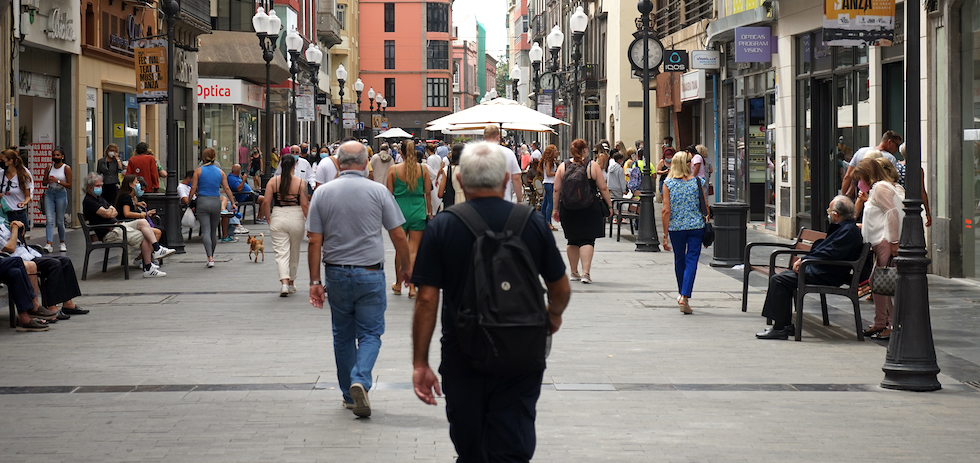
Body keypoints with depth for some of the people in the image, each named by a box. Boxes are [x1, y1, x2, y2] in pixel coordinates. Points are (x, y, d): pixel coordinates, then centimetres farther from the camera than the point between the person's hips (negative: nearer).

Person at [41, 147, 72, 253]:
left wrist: (57, 181, -16)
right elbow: (43, 182, 15)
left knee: (60, 221, 4)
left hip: (61, 194, -3)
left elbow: (69, 186, -6)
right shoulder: (49, 167, 8)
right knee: (49, 220, -9)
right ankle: (49, 244, -17)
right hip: (49, 193, 3)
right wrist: (49, 181, -7)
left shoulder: (66, 168, -3)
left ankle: (62, 243, 23)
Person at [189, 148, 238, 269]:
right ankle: (211, 257, 25)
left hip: (203, 202, -3)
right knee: (214, 232, 14)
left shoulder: (199, 171, -2)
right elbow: (227, 188, 4)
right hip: (216, 201, 3)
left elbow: (193, 188, -6)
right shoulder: (220, 172, 6)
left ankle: (210, 258, -21)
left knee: (206, 231, -7)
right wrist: (232, 203, 10)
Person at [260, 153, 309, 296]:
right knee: (294, 252, 17)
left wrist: (268, 218, 7)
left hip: (278, 217, 0)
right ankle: (291, 282, 31)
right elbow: (305, 205, -7)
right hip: (296, 218, 0)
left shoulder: (273, 181, -2)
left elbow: (266, 202, -5)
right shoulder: (300, 182, -5)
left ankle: (284, 283, -18)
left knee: (281, 252, -1)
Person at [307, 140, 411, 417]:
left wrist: (315, 281, 3)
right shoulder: (378, 191, -5)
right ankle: (360, 381, -18)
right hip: (370, 273, -2)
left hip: (336, 274, 2)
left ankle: (349, 395, 22)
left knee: (343, 336, 14)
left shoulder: (322, 193, -1)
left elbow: (314, 241, -2)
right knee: (370, 333, 5)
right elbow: (398, 235, -2)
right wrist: (406, 267, 13)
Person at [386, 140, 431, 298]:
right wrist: (430, 212, 13)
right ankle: (412, 286, 0)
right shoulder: (423, 169, -3)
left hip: (399, 211, 0)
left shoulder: (393, 170, -5)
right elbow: (428, 193, 1)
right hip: (418, 212, 0)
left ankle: (398, 284, 24)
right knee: (414, 250, 2)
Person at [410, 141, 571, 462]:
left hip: (462, 360, 0)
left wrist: (420, 364, -3)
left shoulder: (442, 227, -7)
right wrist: (553, 315, 27)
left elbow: (427, 299, -9)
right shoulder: (532, 222, -4)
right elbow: (561, 290, 5)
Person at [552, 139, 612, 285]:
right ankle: (586, 272, -13)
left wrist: (556, 209, 11)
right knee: (587, 240, -2)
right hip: (589, 209, -3)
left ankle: (574, 272, 22)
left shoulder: (563, 166, 2)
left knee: (573, 241, 15)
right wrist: (609, 205, 8)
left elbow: (556, 190, 3)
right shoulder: (593, 166, -3)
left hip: (568, 210, 3)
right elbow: (603, 188, -2)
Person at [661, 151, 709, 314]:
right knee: (691, 261, -1)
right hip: (696, 227, -1)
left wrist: (665, 235, -2)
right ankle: (685, 297, -15)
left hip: (676, 227, 1)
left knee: (679, 260, 19)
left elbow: (666, 210, -6)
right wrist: (705, 225, 18)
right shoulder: (697, 182, -3)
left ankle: (681, 294, 36)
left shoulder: (668, 183, -3)